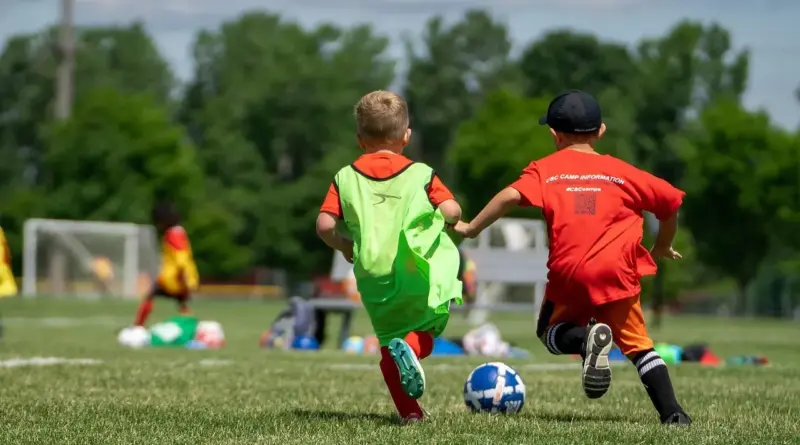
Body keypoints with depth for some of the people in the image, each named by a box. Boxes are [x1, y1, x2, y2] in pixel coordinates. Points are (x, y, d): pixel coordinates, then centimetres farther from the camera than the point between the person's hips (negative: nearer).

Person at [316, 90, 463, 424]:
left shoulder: (346, 178, 7)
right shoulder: (420, 174, 3)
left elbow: (325, 224, -2)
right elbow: (451, 211, -8)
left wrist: (344, 246, 17)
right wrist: (445, 219, 16)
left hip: (373, 275, 2)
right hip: (419, 271, -2)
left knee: (388, 340, 17)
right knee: (424, 331, 14)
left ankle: (409, 411, 8)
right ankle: (410, 347, -22)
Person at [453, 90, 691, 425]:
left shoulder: (545, 169, 10)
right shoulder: (621, 171, 14)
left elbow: (512, 196, -9)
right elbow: (670, 201, 17)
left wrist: (472, 228, 0)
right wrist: (662, 248, 34)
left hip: (569, 274, -1)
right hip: (617, 273, 2)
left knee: (551, 333, 22)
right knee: (638, 345, 16)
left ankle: (587, 337, -12)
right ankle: (671, 412, -2)